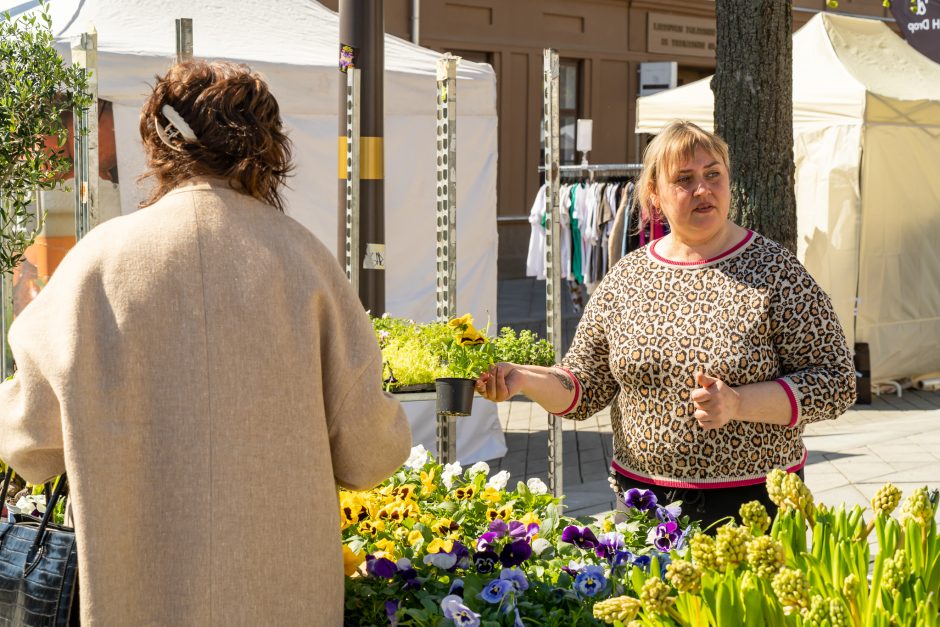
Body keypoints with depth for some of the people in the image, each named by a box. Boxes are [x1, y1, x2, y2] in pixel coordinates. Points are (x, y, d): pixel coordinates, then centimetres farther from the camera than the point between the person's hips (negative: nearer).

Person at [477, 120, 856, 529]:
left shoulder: (775, 271, -6)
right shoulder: (625, 279, 5)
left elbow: (836, 384, -9)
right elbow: (585, 388, 7)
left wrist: (739, 403, -22)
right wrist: (525, 380, -12)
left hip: (753, 503, -3)